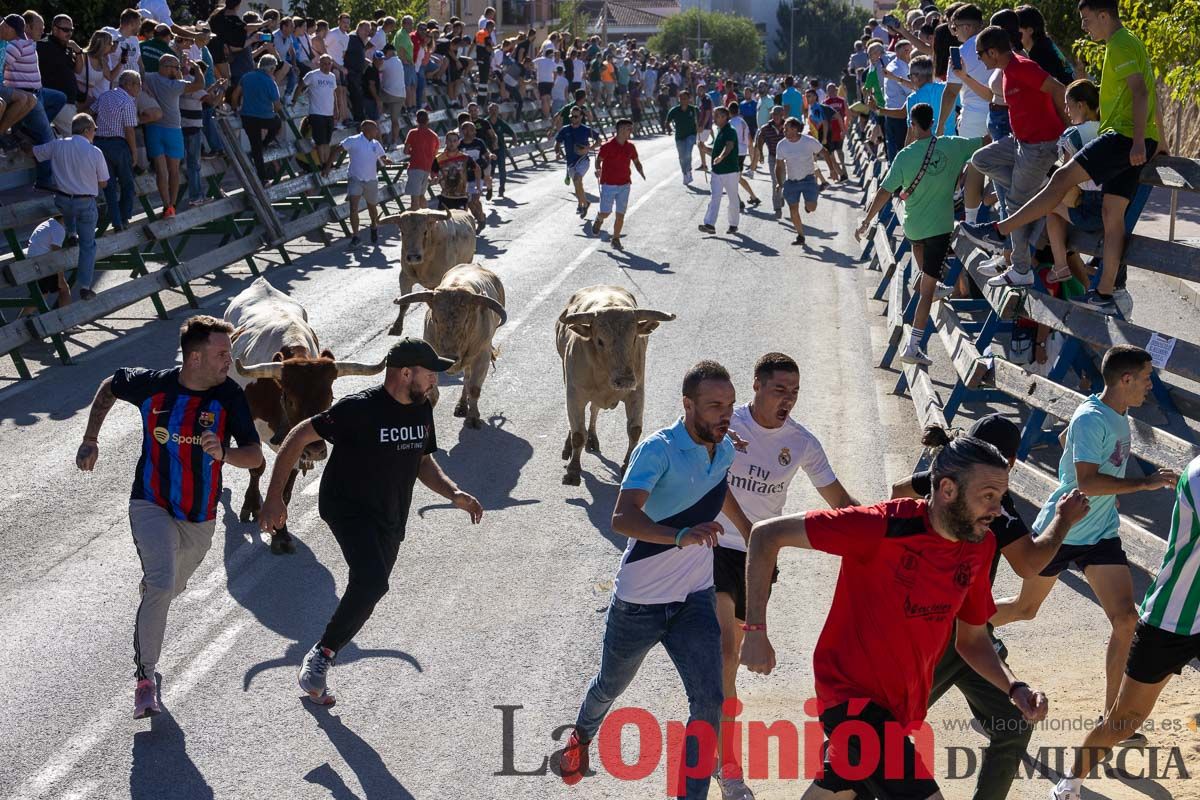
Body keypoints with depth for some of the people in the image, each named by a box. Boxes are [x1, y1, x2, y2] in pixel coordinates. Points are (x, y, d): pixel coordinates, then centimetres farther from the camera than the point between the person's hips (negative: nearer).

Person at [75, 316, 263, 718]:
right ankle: (145, 677, -12)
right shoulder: (152, 384, -14)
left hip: (200, 519, 3)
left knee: (171, 588, 23)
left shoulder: (230, 395, -14)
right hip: (152, 507, -3)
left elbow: (255, 456, -17)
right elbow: (109, 387, 8)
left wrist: (223, 453, -37)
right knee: (161, 583, -25)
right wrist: (90, 439, 8)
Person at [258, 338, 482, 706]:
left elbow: (423, 461, 17)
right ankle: (320, 656, -10)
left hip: (390, 520, 8)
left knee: (368, 592, 12)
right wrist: (274, 496, -21)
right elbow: (299, 437, -16)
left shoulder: (422, 410, 3)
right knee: (372, 581, -28)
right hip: (347, 508, -8)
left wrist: (454, 493, -1)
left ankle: (319, 665, 30)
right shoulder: (358, 409, -20)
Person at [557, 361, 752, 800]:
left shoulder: (725, 448, -2)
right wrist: (681, 536, -55)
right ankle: (582, 736, 53)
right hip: (639, 602, -4)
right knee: (611, 686, 21)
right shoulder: (658, 450, -24)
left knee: (709, 701, -10)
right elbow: (622, 517, -39)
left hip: (695, 600, 4)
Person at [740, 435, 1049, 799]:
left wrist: (1014, 687, -9)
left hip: (904, 703, 8)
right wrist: (755, 631, -19)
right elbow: (767, 535, -18)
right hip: (854, 698, -7)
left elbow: (971, 640, 10)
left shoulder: (980, 546, -3)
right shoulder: (886, 526, -24)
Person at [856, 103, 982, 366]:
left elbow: (884, 192, -11)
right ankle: (913, 346, -4)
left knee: (918, 244, 41)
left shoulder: (905, 156, -11)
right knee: (926, 289, -1)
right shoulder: (952, 146, -9)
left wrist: (865, 221, -2)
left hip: (912, 225, 1)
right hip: (940, 226, -1)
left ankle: (936, 286, 49)